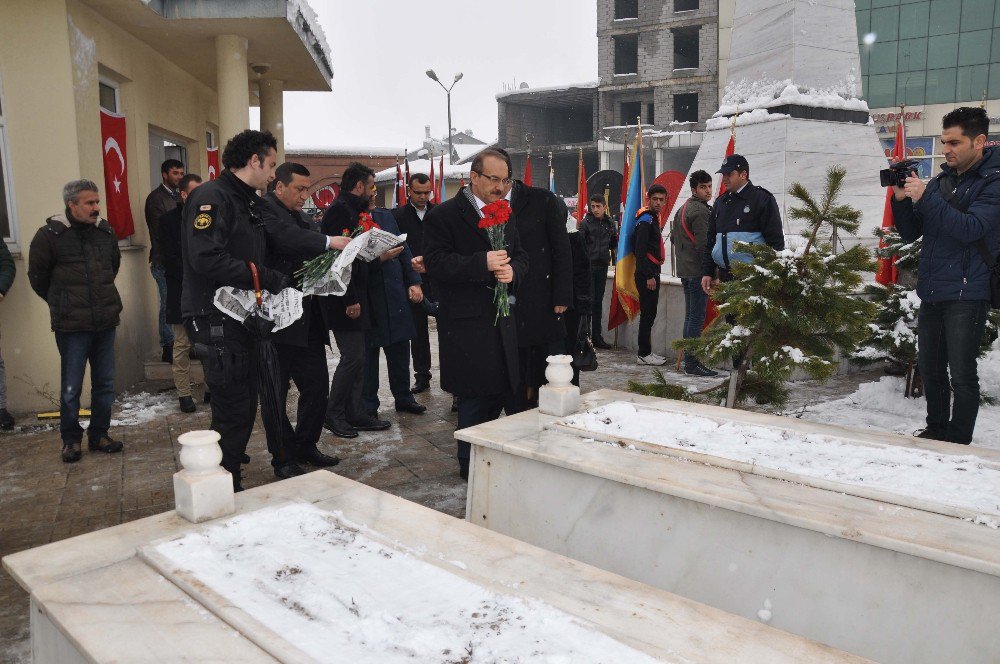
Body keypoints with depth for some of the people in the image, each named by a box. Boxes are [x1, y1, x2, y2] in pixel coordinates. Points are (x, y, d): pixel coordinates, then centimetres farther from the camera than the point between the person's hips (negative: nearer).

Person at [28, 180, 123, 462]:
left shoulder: (105, 231, 7)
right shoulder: (50, 234, -7)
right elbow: (37, 276, 4)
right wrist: (60, 303, 12)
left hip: (105, 322, 4)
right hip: (71, 325, -4)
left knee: (105, 383, 10)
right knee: (71, 387, 3)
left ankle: (99, 435, 24)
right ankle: (71, 440, 19)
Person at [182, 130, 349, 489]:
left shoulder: (249, 202, 16)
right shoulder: (211, 197, -16)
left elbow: (281, 233, 11)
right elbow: (206, 258, -26)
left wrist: (329, 242, 6)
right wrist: (264, 277, -22)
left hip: (242, 317, 10)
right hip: (215, 320, -10)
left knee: (246, 402, 17)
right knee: (233, 408, -4)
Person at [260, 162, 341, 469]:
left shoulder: (306, 220, 18)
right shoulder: (265, 211, -9)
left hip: (308, 322, 8)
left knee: (317, 385, 12)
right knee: (276, 393, 5)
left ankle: (306, 446, 28)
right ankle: (283, 456, 18)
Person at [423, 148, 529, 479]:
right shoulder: (443, 215, -8)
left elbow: (520, 256, 18)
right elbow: (435, 262, -17)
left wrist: (512, 271, -6)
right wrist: (483, 263, -25)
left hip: (502, 320, 7)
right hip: (467, 324, -7)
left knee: (502, 390, 12)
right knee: (474, 396, 0)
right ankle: (469, 463, 18)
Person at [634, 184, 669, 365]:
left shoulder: (654, 218, 18)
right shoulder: (645, 219, -12)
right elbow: (640, 251, -20)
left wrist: (654, 273, 18)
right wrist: (648, 276, -22)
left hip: (652, 273, 10)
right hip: (646, 275, -10)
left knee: (650, 313, 13)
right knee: (647, 314, -7)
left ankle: (646, 351, 20)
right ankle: (644, 354, -1)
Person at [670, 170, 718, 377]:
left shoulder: (682, 209, 17)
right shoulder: (701, 211, -14)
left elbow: (673, 237, 25)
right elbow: (703, 245, -20)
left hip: (684, 270, 10)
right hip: (698, 272, -10)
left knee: (690, 316, 14)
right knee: (697, 317, -7)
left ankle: (688, 360, 19)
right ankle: (692, 363, -4)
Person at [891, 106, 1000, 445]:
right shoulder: (941, 180, 13)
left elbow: (971, 228, -20)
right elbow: (911, 233, 13)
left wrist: (925, 197, -21)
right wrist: (901, 199, -4)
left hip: (966, 294, -7)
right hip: (931, 292, 7)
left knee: (962, 375, -2)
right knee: (930, 369, 14)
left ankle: (959, 444, 8)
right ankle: (936, 432, 28)